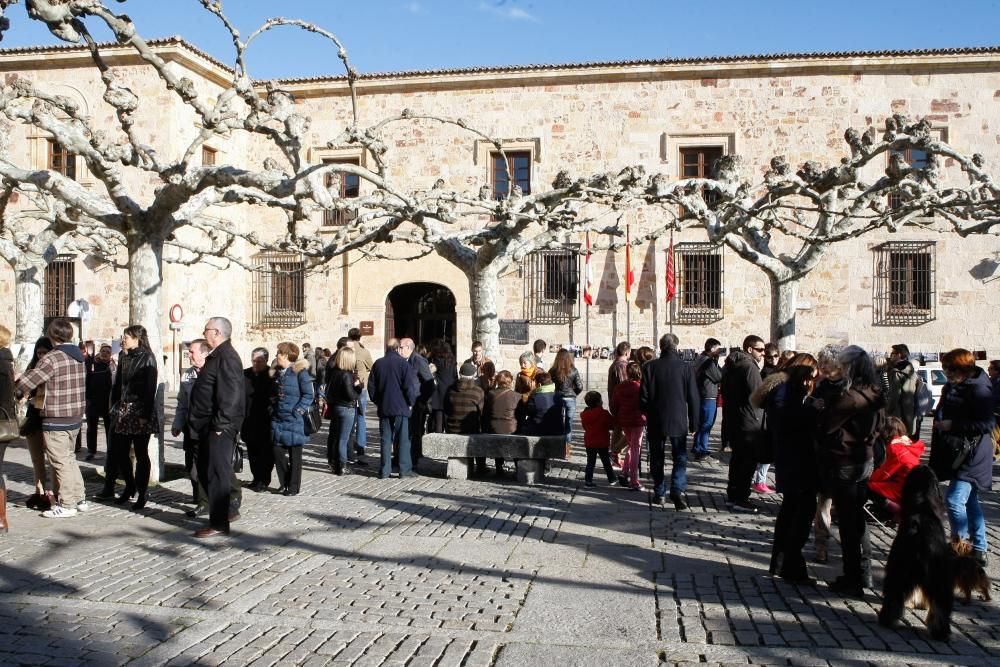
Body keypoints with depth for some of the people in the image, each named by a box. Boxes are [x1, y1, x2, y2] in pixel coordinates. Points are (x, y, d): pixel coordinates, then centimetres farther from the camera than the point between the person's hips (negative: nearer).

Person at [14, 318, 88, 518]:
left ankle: (67, 505, 7)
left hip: (56, 420, -8)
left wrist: (16, 391, 6)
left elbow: (26, 381, -17)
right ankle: (79, 499, 23)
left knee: (61, 462, 1)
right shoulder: (78, 356, 8)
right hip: (75, 418, 8)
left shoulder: (52, 358, -16)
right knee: (69, 458, 19)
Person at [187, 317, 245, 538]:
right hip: (207, 427, 10)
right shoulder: (216, 356, 17)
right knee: (205, 471, 16)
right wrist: (197, 424, 20)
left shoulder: (227, 356, -16)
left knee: (217, 473, -4)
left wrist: (220, 424, -24)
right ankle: (224, 511, 28)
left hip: (219, 428, -10)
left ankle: (219, 524, 4)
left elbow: (230, 394, -24)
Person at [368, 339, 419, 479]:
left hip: (383, 408, 4)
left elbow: (371, 385, 8)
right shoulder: (403, 363, -8)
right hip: (401, 407, -3)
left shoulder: (378, 364, 5)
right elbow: (411, 385, -12)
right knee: (403, 439, 3)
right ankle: (405, 469, 3)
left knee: (385, 439, 7)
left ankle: (384, 471, 6)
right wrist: (410, 402, 1)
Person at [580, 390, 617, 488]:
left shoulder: (584, 415, 1)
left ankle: (588, 479, 1)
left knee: (590, 462, 8)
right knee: (606, 461, 10)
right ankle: (612, 478, 22)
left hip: (589, 443, 4)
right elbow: (612, 424, -9)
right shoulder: (604, 413, -17)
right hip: (602, 443, -4)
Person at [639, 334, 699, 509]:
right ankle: (677, 489, -13)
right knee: (680, 457, 6)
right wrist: (694, 423, 8)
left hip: (656, 422, 1)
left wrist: (646, 415, 13)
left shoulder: (650, 367, -6)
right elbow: (693, 398, -1)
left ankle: (659, 493, 17)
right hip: (678, 421, -1)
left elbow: (643, 396, -4)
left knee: (657, 458, 13)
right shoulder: (686, 367, -5)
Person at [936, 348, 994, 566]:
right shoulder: (951, 388, 12)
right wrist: (941, 423, 10)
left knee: (954, 500, -16)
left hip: (972, 455, -9)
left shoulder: (979, 389, -15)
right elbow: (942, 414, 26)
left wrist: (953, 425, -22)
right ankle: (979, 550, 26)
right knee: (970, 502, 16)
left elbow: (986, 424, -21)